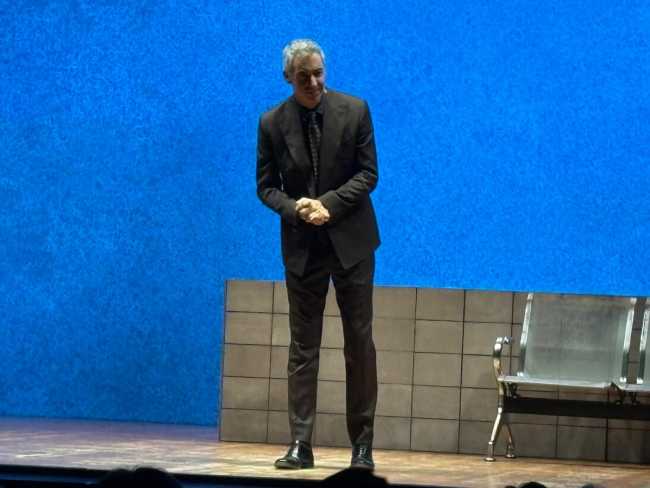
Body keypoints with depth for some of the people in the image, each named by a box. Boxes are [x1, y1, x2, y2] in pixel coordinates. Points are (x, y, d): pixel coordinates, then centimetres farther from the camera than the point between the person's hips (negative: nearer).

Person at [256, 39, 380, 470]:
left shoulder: (354, 111, -5)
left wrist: (329, 203, -17)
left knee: (360, 343, 2)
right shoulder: (273, 123, -2)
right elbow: (266, 186, 2)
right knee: (303, 347, 1)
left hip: (350, 239, -1)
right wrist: (295, 208, -18)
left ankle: (362, 445, 8)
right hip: (302, 245, 1)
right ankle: (301, 444, 1)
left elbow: (368, 173, -4)